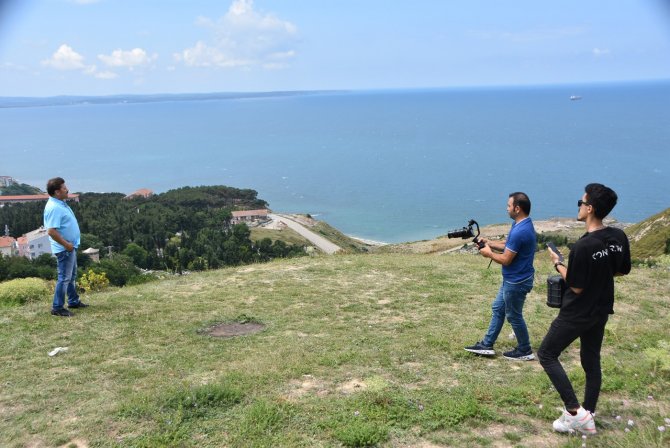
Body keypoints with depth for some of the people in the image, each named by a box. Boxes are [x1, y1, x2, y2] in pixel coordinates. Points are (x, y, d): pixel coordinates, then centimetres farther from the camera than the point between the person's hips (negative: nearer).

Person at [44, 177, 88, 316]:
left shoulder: (60, 203, 9)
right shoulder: (54, 208, -23)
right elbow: (51, 231, -28)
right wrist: (66, 245, -21)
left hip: (70, 247, 10)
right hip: (64, 249, -10)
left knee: (72, 276, 20)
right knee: (64, 278, -4)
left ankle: (74, 301, 32)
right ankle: (57, 308, 4)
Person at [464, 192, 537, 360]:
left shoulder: (520, 231, -28)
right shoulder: (521, 224, 5)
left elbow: (506, 259, -24)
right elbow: (508, 246, 15)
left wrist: (489, 253, -8)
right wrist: (489, 243, 5)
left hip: (517, 282, -10)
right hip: (512, 279, 10)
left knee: (514, 316, 6)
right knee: (498, 309, 16)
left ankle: (525, 351, 23)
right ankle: (487, 345, 25)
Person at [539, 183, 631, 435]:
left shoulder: (583, 246, -28)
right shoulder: (619, 237, -4)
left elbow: (577, 287, -19)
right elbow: (623, 271, 10)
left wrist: (558, 264, -6)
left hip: (577, 313, -8)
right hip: (601, 311, 8)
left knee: (547, 354, 6)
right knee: (591, 362, 18)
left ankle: (575, 411, 1)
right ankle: (587, 418, 27)